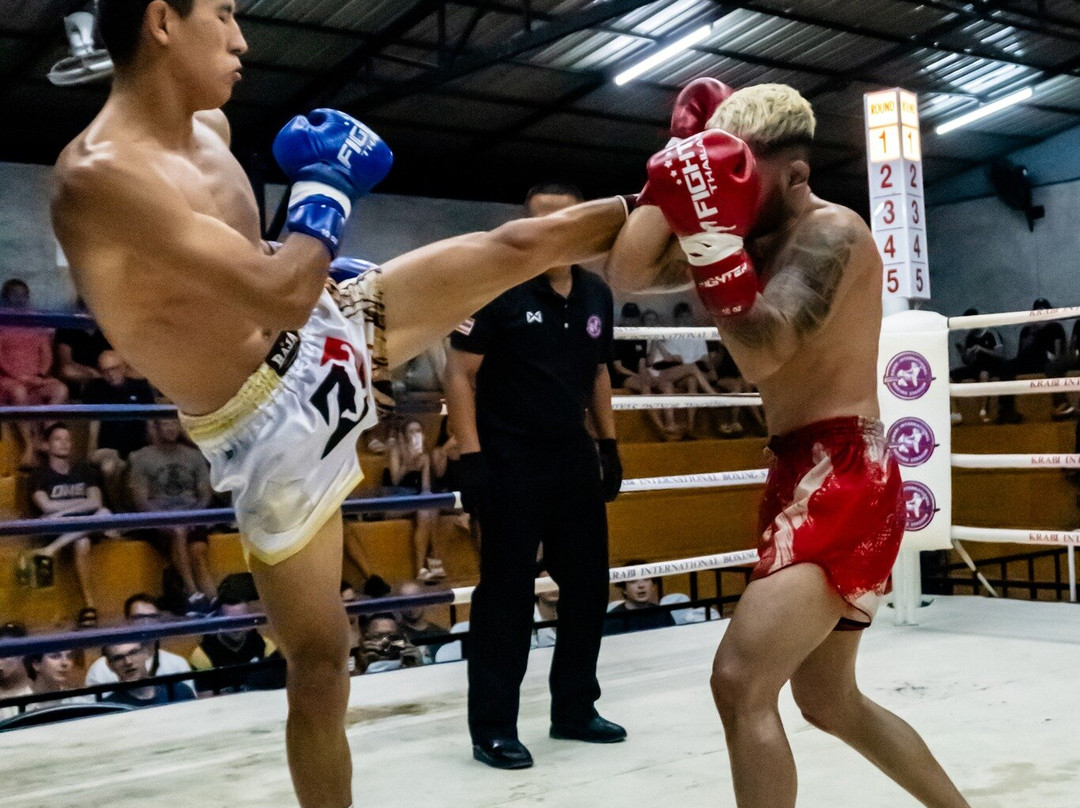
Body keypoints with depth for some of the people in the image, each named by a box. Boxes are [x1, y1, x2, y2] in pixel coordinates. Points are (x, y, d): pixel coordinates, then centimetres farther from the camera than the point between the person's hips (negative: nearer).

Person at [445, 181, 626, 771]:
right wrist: (471, 458, -17)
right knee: (506, 594, -2)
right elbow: (460, 373, -11)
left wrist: (609, 445, 15)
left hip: (575, 460, 6)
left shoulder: (597, 296, 7)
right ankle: (493, 728, 8)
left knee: (588, 586, 11)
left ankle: (575, 710, 27)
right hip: (510, 462, -6)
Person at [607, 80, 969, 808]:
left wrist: (711, 229, -25)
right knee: (831, 703, 20)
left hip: (844, 479, -10)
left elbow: (761, 354, -24)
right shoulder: (757, 236, 13)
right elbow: (628, 272, 7)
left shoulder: (832, 233, -11)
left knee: (741, 683, -20)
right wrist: (682, 160, 3)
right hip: (806, 479, 10)